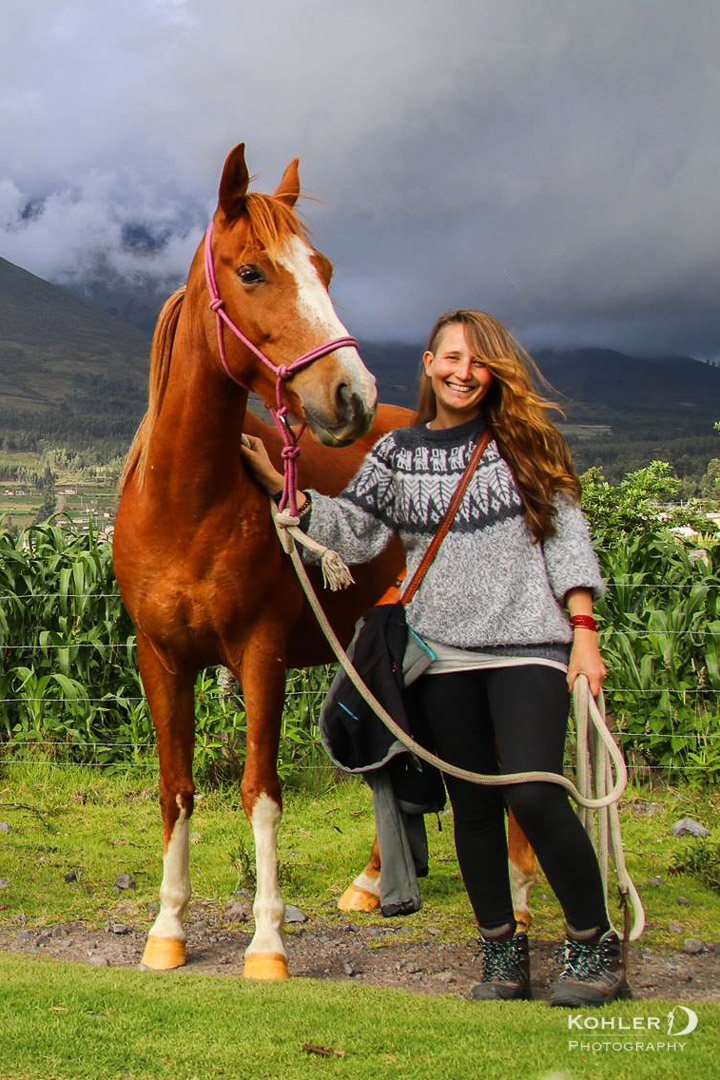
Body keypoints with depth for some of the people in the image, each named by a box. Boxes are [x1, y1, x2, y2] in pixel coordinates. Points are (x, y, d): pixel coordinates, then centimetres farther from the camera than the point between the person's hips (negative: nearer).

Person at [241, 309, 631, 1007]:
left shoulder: (526, 441, 6)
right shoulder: (396, 454, 9)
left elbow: (566, 535, 5)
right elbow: (353, 536, 7)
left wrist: (583, 629, -3)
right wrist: (282, 487, -4)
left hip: (527, 643, -2)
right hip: (442, 653, 3)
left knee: (533, 794, -14)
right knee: (473, 805, 7)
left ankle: (595, 945, 3)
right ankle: (501, 952, 21)